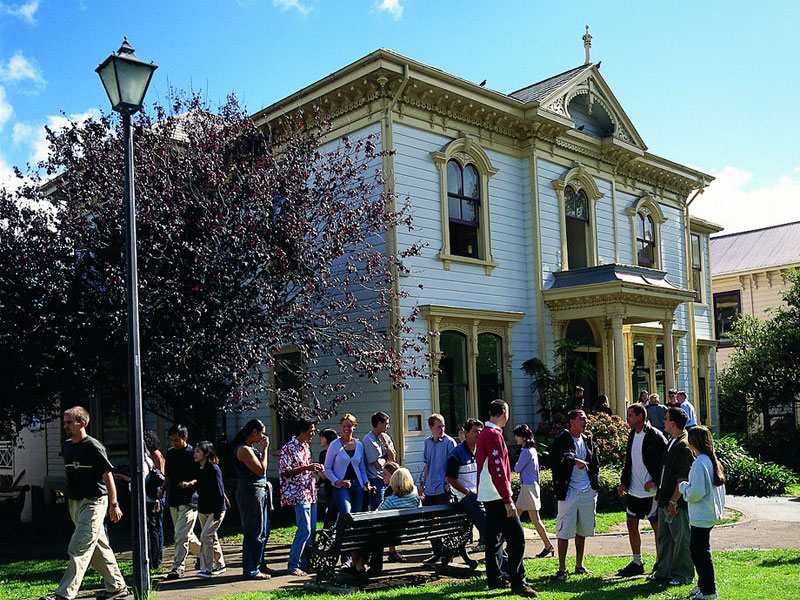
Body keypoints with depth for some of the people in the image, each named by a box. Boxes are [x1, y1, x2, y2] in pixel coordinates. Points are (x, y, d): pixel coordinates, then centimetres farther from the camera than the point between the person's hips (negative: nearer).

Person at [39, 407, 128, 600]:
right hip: (75, 503, 8)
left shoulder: (93, 447, -12)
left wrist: (113, 504, -13)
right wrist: (70, 501, 22)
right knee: (100, 548, 13)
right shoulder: (66, 446, 12)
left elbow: (108, 475, -11)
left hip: (94, 502, -8)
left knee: (79, 549, -11)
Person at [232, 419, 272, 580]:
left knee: (263, 531, 16)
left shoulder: (250, 448, 15)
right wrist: (264, 449, -12)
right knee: (255, 533, -4)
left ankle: (254, 567, 25)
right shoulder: (244, 449, -16)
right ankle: (251, 571, 4)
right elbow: (261, 470, -18)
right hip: (251, 492, -11)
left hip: (259, 491, 11)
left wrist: (262, 449, 11)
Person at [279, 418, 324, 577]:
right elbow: (285, 472, -17)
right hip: (298, 494, -9)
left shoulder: (306, 446, 15)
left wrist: (315, 469, 7)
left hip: (310, 493, 9)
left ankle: (305, 562, 19)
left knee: (312, 529, 9)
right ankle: (293, 565, -4)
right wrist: (306, 468, -22)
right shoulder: (288, 449, -12)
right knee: (304, 529, -13)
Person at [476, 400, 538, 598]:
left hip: (487, 497, 10)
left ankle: (495, 579, 20)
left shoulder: (484, 434, 14)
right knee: (516, 537, -9)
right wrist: (508, 501, -22)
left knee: (494, 537, 14)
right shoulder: (494, 435, -16)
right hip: (497, 496, -10)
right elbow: (498, 471, -22)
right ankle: (517, 583, -8)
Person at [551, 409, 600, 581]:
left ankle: (579, 565, 25)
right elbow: (555, 458, -22)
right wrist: (574, 461, -26)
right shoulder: (561, 441, -6)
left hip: (588, 492, 6)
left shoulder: (588, 441, 13)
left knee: (582, 531, 13)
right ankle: (561, 568, 4)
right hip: (569, 492, -6)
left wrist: (595, 485, 11)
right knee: (564, 532, -3)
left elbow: (595, 464, 19)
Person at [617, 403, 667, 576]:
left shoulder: (655, 436, -14)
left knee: (657, 527, 3)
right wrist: (624, 482, 12)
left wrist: (654, 481, -19)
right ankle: (637, 564, 21)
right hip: (634, 489, 8)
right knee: (632, 525, 10)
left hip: (651, 491, -8)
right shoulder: (632, 435, 10)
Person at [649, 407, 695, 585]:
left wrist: (673, 501, -20)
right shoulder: (672, 442, 12)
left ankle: (683, 575, 13)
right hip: (666, 501, 10)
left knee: (681, 539, 2)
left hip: (677, 503, -10)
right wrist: (661, 495, 19)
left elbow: (683, 478, -21)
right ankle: (663, 571, 26)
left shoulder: (684, 445, -18)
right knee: (664, 537, 16)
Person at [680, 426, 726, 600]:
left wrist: (683, 487, -5)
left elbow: (696, 492, -23)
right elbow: (719, 487, 17)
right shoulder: (713, 461, 9)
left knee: (700, 552, 0)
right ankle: (703, 584, 30)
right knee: (696, 549, 20)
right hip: (711, 513, 10)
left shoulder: (699, 463, -21)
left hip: (701, 517, -10)